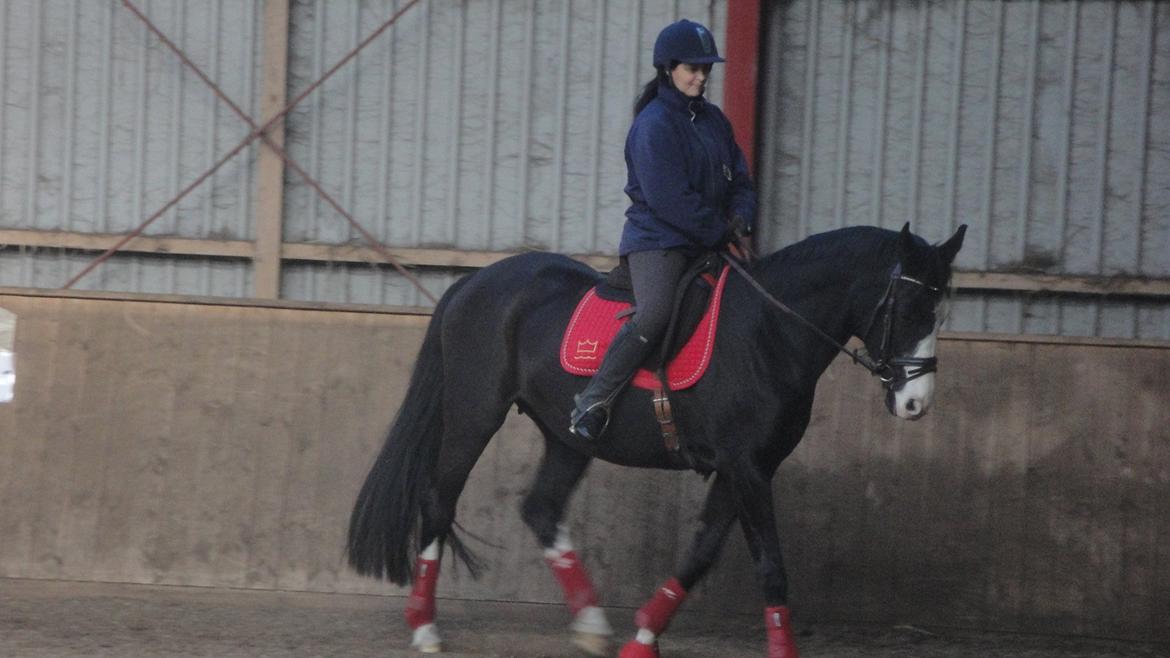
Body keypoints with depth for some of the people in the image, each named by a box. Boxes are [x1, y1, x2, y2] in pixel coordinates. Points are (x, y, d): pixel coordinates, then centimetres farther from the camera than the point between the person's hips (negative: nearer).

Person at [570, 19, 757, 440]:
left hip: (706, 243, 9)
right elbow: (670, 200, -17)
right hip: (658, 239, -9)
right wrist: (721, 234, -12)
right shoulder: (654, 124, -10)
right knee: (656, 313, -32)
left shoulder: (713, 120, 15)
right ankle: (592, 402, -28)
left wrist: (742, 222, -3)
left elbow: (739, 180, 18)